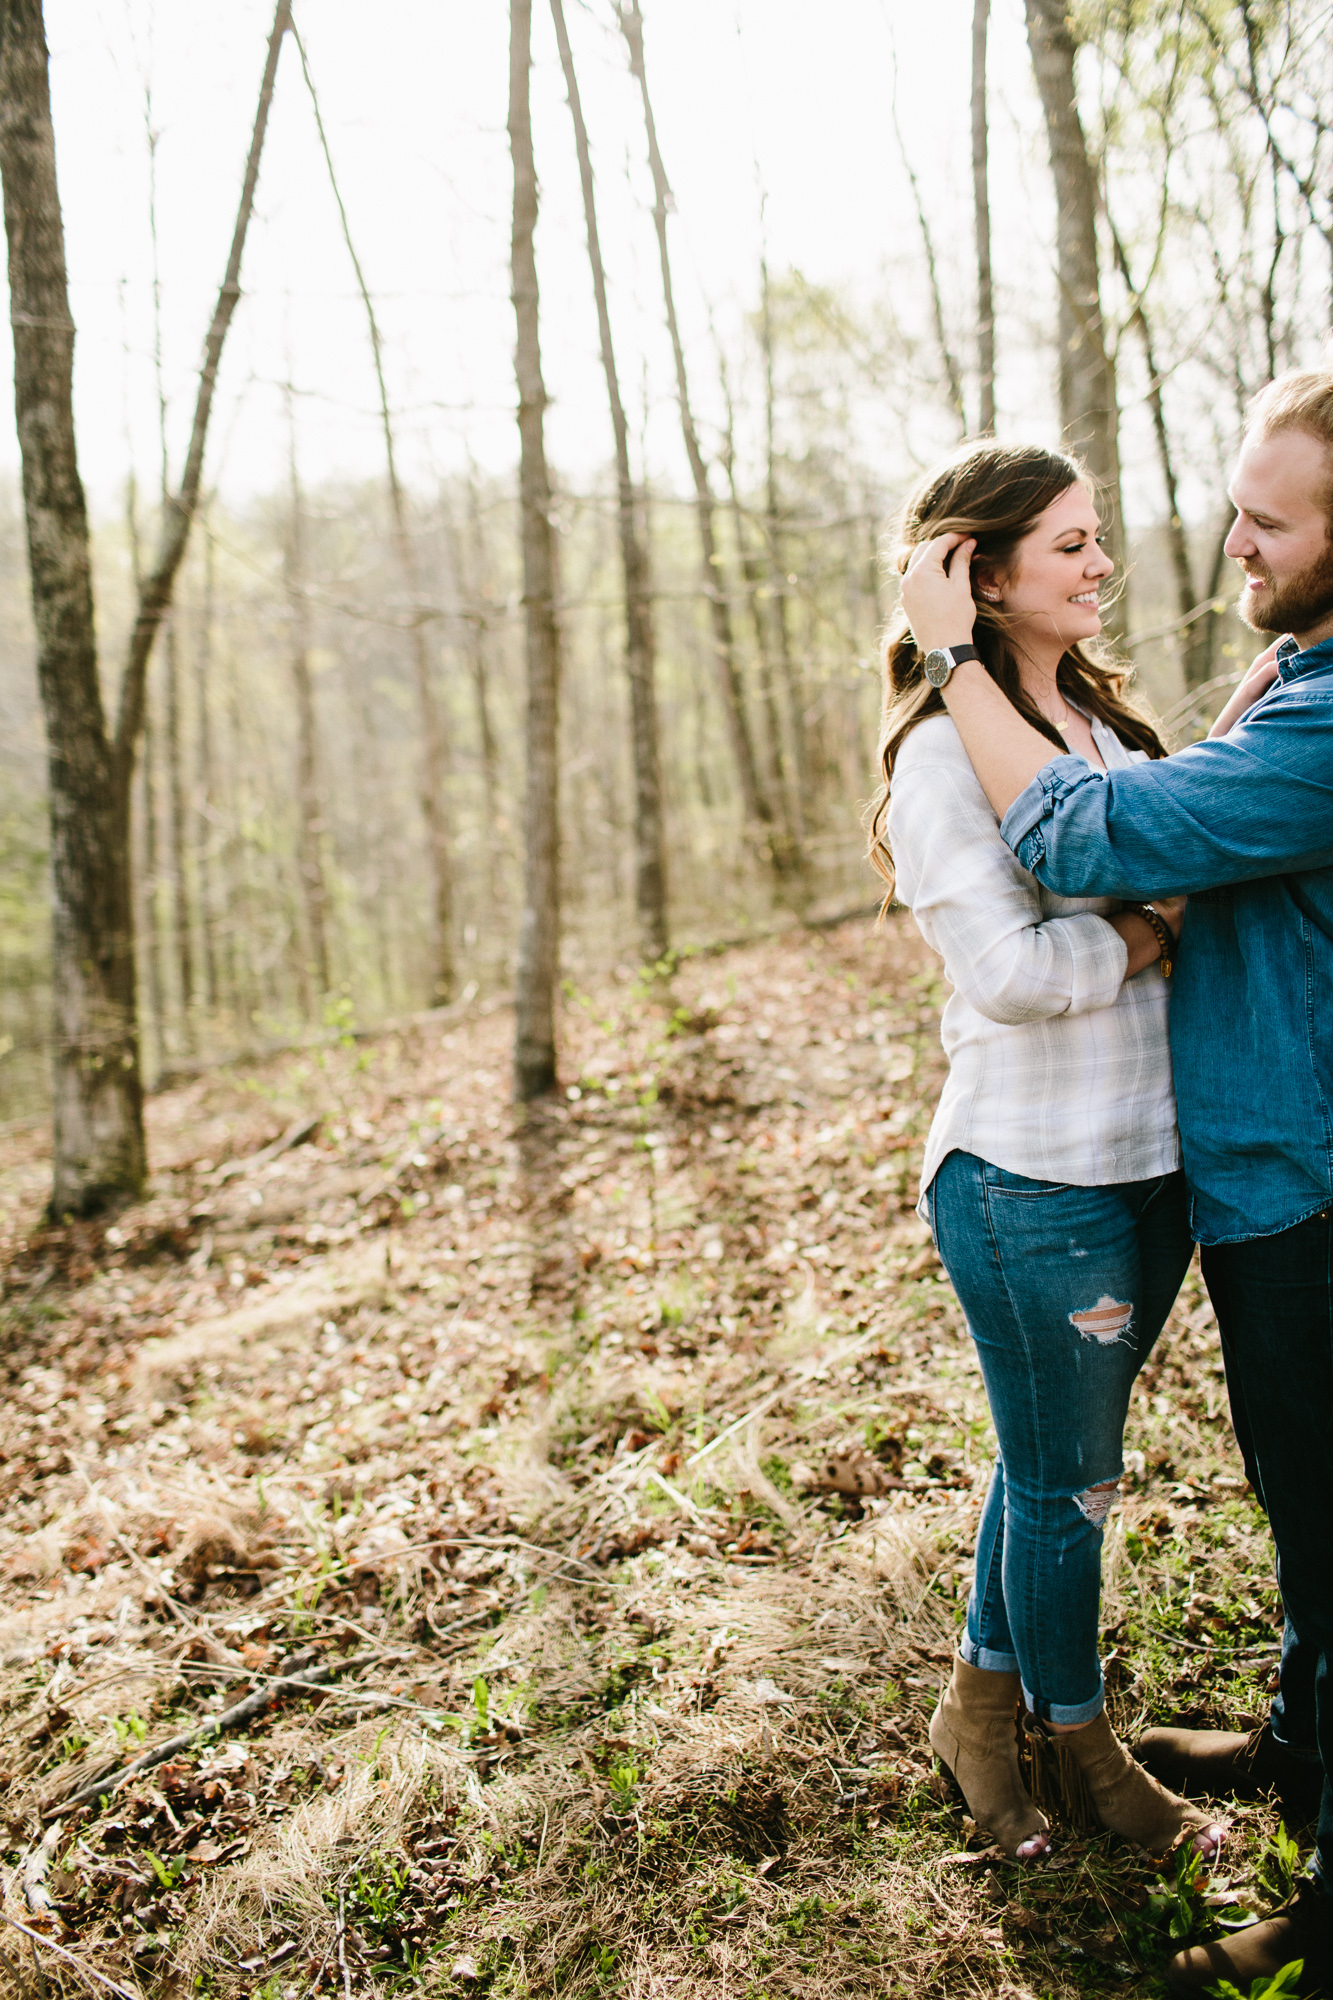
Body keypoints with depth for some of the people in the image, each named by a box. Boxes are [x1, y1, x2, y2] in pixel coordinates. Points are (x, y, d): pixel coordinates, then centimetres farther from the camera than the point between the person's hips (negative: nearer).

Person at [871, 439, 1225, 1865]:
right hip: (1034, 1184, -8)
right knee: (1066, 1481, 12)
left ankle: (986, 1702, 41)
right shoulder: (946, 751, -15)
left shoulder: (1099, 718, 11)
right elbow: (1010, 970, -23)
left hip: (1149, 1160, 8)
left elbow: (1162, 867, 15)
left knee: (1056, 1461, 20)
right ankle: (1078, 1743, 36)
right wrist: (1158, 930, -9)